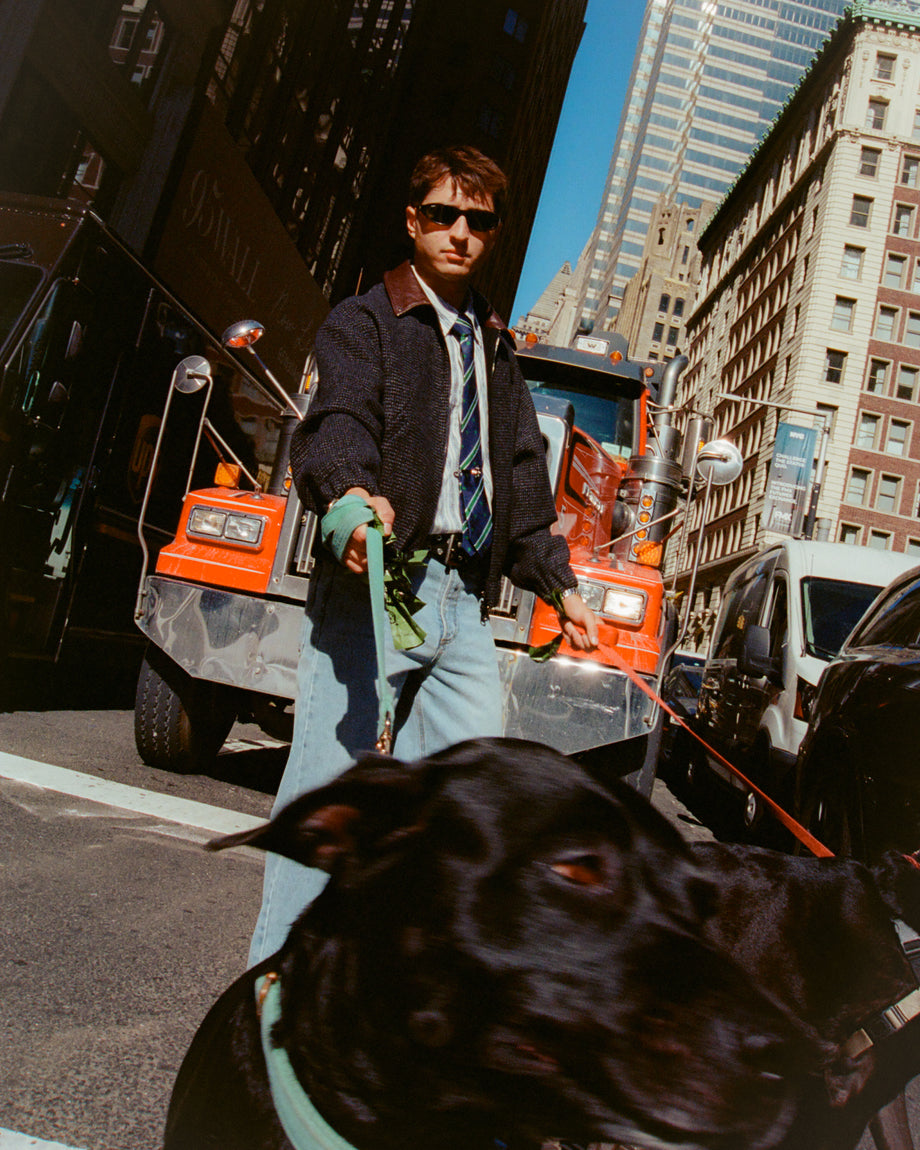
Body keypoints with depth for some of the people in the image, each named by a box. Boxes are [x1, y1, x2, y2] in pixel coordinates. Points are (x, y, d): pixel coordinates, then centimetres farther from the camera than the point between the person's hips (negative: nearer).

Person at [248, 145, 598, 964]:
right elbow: (339, 420, -15)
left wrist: (560, 585, 23)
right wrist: (352, 491, -37)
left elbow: (524, 481, 27)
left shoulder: (496, 352, 26)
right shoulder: (366, 322, 6)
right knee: (329, 786, -7)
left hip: (466, 603, 6)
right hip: (374, 585, -5)